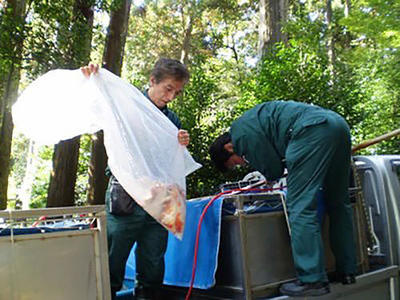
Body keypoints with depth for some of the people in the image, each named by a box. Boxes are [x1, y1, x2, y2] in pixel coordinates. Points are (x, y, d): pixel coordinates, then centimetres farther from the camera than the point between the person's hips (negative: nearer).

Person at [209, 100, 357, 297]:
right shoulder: (253, 120, 29)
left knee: (300, 206, -8)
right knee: (338, 202, 15)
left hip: (313, 130, -10)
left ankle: (312, 280, -9)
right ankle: (347, 271, 22)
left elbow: (275, 170, 1)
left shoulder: (241, 132, 0)